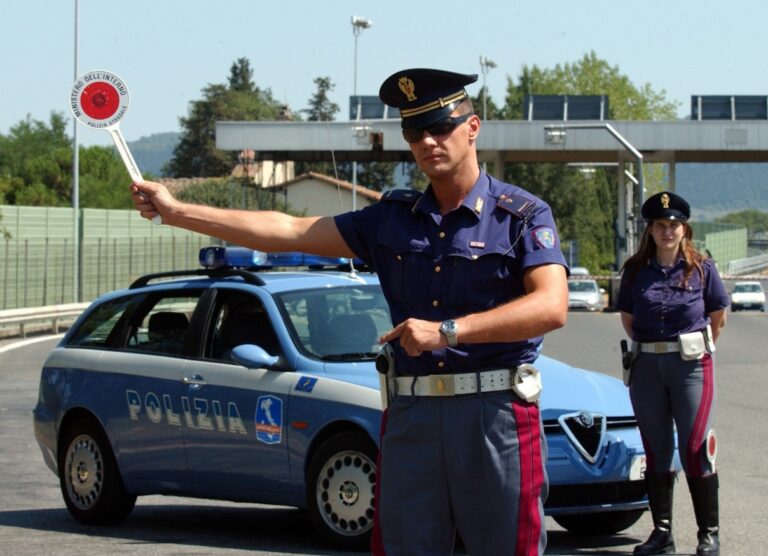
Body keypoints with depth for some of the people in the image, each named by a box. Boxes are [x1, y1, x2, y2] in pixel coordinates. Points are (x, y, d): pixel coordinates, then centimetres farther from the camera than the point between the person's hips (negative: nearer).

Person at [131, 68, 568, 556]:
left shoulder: (522, 214, 0)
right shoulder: (393, 218, 16)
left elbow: (552, 306, -15)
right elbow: (289, 231, 16)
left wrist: (448, 330, -21)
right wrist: (178, 213, 13)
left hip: (495, 414, -5)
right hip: (409, 417, 5)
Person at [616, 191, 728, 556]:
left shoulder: (701, 268, 0)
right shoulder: (636, 270, 6)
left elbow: (718, 317, 8)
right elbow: (627, 317, 15)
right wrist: (646, 347, 9)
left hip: (691, 365, -3)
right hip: (646, 366, 3)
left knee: (695, 450, -5)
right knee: (656, 451, 8)